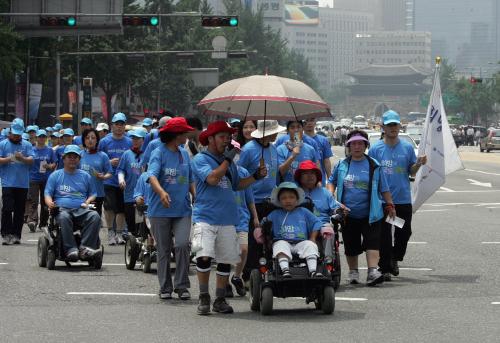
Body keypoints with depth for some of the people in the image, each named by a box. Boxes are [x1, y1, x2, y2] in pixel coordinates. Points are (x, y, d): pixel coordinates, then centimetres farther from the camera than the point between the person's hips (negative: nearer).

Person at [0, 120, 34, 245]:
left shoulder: (27, 145, 9)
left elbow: (31, 160, -1)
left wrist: (22, 158, -20)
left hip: (23, 183, 2)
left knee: (19, 211, 4)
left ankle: (16, 234, 10)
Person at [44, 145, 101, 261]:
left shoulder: (85, 176, 25)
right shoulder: (55, 175, 19)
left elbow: (92, 194, 27)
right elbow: (48, 194, 13)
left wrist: (87, 202, 3)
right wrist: (50, 204, -11)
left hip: (82, 210, 2)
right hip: (62, 209, -2)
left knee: (95, 216, -33)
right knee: (64, 217, -41)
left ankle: (85, 247, -40)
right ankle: (70, 249, -46)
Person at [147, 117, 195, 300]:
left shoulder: (184, 154, 11)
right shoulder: (159, 153, -6)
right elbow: (152, 176, -21)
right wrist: (161, 192, -39)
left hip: (182, 210, 3)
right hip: (160, 210, -3)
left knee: (182, 244, -14)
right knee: (163, 250, 5)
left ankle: (182, 285, -4)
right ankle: (165, 287, 15)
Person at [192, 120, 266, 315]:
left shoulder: (229, 161, 18)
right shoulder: (201, 159, -2)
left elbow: (237, 185, 24)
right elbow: (212, 178, -18)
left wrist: (256, 176, 10)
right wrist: (227, 160, -12)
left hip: (227, 219, 6)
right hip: (205, 217, -6)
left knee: (226, 260, 6)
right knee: (204, 256, -18)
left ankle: (220, 300, 15)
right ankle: (203, 298, -3)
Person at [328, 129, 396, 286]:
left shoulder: (374, 165, 4)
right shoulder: (342, 165, 7)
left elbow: (384, 188, 9)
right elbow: (332, 182, 18)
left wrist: (390, 205, 7)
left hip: (370, 214, -2)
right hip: (348, 213, 2)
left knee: (372, 242, -14)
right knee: (351, 244, 9)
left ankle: (372, 271, -21)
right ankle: (353, 272, 23)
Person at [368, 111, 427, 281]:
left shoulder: (407, 147, 5)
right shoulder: (375, 149, -1)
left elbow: (411, 172, 9)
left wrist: (419, 164, -12)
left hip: (403, 199, 2)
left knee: (404, 232, 7)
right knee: (384, 236, -1)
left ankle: (395, 259, 32)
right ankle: (385, 268, 6)